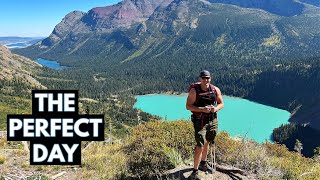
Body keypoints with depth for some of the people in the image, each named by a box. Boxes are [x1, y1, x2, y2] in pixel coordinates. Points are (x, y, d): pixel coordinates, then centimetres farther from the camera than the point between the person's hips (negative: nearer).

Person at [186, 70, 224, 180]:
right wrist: (202, 109, -25)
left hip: (212, 120, 5)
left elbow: (221, 103, 8)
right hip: (200, 121, -5)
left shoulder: (215, 90, -1)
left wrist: (216, 108, -14)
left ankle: (203, 163, 42)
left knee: (207, 143, 20)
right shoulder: (194, 90, -13)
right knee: (200, 146, -9)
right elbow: (188, 106, -14)